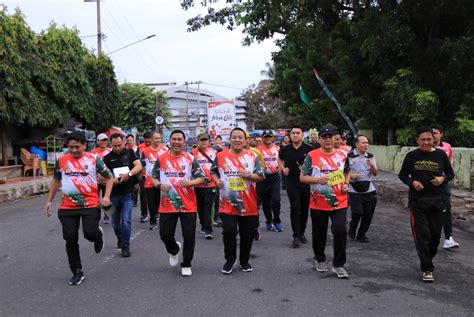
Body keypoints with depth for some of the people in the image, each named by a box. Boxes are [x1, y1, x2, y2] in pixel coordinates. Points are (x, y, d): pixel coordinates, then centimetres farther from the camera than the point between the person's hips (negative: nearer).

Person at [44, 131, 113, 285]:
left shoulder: (93, 159, -4)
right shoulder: (62, 161, 4)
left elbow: (109, 177, 4)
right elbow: (56, 181, 19)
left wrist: (106, 196, -9)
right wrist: (49, 200, 18)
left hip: (90, 205, -3)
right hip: (67, 207, 3)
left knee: (90, 233, -16)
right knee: (70, 239, 2)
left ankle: (98, 235, 25)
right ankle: (77, 271, 19)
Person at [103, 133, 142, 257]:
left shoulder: (130, 152, 1)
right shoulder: (108, 158, 2)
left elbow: (139, 166, -8)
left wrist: (129, 174, -26)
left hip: (128, 193, -2)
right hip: (114, 193, 2)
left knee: (126, 220, -10)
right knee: (115, 221, 15)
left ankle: (125, 246, 1)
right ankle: (120, 239, 40)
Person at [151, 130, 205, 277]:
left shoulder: (190, 159, 0)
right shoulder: (161, 159, 3)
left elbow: (201, 178, -1)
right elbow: (153, 177, 9)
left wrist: (189, 183, -20)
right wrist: (159, 185, -12)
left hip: (188, 205, -1)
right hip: (167, 204, 1)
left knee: (189, 235, 1)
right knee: (165, 234, 4)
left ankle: (186, 265, 19)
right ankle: (174, 250, 39)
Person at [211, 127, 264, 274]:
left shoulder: (252, 156, 1)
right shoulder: (221, 156, 2)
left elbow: (261, 177, 1)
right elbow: (213, 172, 15)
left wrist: (248, 175, -16)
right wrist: (216, 180, -6)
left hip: (248, 205, 1)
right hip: (227, 203, -1)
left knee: (247, 235, 9)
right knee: (229, 232, -9)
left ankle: (244, 261, 31)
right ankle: (230, 260, 16)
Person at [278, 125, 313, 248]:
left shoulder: (309, 149, -4)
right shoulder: (285, 149, 2)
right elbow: (280, 159, 22)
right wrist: (283, 169, 4)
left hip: (307, 182, 0)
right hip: (292, 183, 0)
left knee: (304, 208, 9)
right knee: (295, 207, -9)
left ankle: (302, 233, 27)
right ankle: (296, 236, -5)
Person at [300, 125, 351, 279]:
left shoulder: (342, 155, 5)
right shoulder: (312, 156, -6)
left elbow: (347, 172, 22)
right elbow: (302, 177, -5)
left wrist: (346, 184, 4)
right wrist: (317, 180, -21)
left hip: (339, 202, 1)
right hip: (318, 203, -1)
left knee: (340, 231, -12)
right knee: (319, 234, 13)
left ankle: (338, 265, 4)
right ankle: (320, 260, 37)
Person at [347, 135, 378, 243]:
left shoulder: (370, 157, 10)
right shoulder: (349, 156, -4)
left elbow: (375, 173, 7)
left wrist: (372, 166, -12)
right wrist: (350, 175, -17)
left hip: (369, 189, 4)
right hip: (354, 190, -4)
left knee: (368, 214, 4)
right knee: (357, 212, -10)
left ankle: (361, 235, 22)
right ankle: (352, 230, 19)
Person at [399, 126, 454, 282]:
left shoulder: (441, 155, 1)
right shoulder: (411, 156, -1)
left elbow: (451, 173, 11)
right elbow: (402, 175, 8)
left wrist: (443, 179, -11)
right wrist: (412, 182, -12)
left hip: (437, 200, 2)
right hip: (417, 200, -2)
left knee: (435, 234, 11)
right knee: (422, 234, -6)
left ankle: (427, 259, 37)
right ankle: (427, 269, 1)